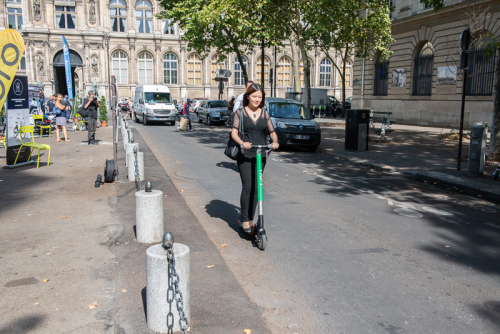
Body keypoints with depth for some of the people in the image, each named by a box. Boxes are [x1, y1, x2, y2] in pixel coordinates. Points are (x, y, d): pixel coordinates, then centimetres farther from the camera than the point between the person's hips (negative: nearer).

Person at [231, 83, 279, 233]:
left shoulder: (264, 113, 11)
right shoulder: (240, 112, 2)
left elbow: (272, 132, 11)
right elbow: (234, 132, -5)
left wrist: (275, 141, -11)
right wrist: (242, 143, -24)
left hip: (260, 155, 3)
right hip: (245, 155, -3)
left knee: (256, 188, 5)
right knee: (247, 187, -10)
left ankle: (251, 218, 17)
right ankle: (245, 220, 2)